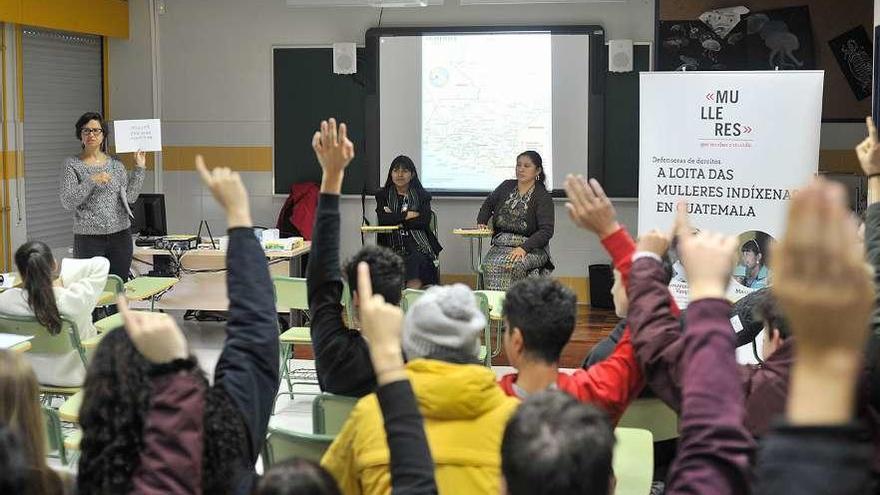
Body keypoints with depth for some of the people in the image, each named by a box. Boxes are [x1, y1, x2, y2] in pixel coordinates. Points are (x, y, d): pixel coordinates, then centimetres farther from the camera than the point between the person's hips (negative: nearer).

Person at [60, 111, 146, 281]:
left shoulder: (116, 163, 10)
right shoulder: (72, 164, 0)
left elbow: (130, 197, 6)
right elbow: (67, 202, -9)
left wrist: (139, 168, 4)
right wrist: (91, 181, -18)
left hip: (120, 235, 3)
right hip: (88, 238, -3)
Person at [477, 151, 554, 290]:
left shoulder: (543, 197, -4)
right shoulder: (507, 187, 12)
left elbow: (546, 231, -12)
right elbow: (488, 204, 32)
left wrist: (524, 248, -23)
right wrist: (481, 223, 13)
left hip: (531, 248, -4)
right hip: (500, 245, 4)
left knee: (509, 265, -35)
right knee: (489, 265, -29)